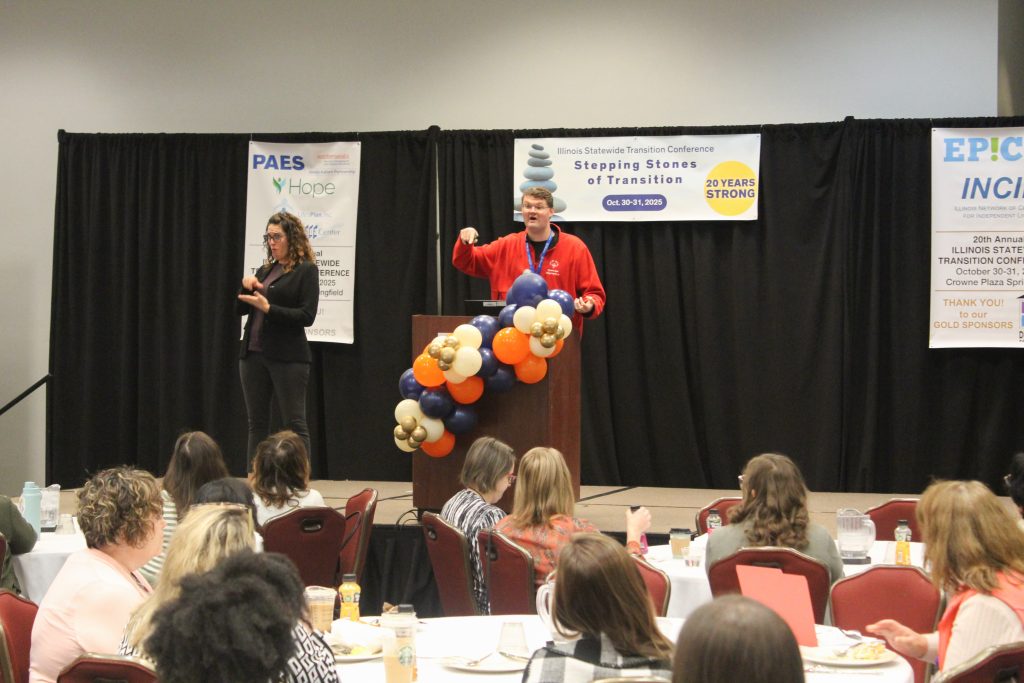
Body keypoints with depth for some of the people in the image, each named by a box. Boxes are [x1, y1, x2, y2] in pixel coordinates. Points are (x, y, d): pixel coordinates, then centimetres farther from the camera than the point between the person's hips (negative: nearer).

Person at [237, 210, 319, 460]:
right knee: (257, 423, 9)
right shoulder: (265, 270, 16)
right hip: (253, 354, 7)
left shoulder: (306, 270, -4)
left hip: (287, 357, -7)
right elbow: (240, 309, 16)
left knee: (295, 424, -4)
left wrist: (268, 308, -19)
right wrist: (246, 286, -3)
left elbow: (307, 316, -13)